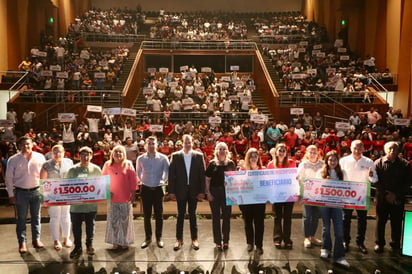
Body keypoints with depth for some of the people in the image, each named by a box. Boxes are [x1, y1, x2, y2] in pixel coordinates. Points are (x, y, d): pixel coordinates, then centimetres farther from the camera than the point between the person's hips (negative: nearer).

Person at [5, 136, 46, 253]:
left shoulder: (40, 157, -3)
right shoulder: (13, 160, -4)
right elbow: (9, 178, 0)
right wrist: (11, 194, -1)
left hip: (36, 191, 1)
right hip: (21, 192, -1)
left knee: (36, 216, 11)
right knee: (21, 218, 6)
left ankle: (36, 239, 24)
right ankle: (22, 243, 16)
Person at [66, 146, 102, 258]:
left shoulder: (96, 169, 1)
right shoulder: (73, 170, 0)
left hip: (91, 204, 0)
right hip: (76, 204, 0)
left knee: (90, 225, 11)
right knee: (76, 226, 8)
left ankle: (89, 245, 28)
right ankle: (77, 247, 23)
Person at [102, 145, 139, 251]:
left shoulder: (128, 164, 0)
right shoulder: (107, 164, 3)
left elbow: (133, 180, 0)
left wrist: (133, 193, -3)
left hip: (125, 197, -1)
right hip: (112, 197, 1)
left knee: (125, 220, 5)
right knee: (113, 220, 6)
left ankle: (125, 242, 18)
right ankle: (115, 242, 17)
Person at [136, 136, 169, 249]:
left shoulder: (163, 158, -8)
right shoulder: (140, 158, -3)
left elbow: (167, 171, 4)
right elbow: (138, 173, 12)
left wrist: (162, 181, 4)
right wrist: (142, 181, 8)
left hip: (158, 189, -1)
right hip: (146, 189, 1)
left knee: (159, 215, 6)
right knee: (147, 215, 8)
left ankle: (159, 238, 19)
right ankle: (148, 238, 21)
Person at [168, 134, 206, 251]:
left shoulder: (199, 156, -1)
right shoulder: (175, 156, -2)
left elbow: (202, 174, -1)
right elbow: (171, 174, -3)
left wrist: (202, 191, -5)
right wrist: (171, 191, -6)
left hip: (194, 190, 0)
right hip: (180, 190, 0)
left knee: (192, 214, 10)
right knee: (180, 215, 7)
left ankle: (194, 239, 21)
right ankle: (179, 239, 18)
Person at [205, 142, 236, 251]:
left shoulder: (231, 163, 4)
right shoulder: (212, 163, 1)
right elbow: (207, 179, 1)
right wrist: (208, 193, -6)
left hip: (227, 192, 1)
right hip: (214, 192, -1)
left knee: (226, 216, 6)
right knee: (216, 217, 5)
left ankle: (226, 240, 20)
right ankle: (217, 241, 17)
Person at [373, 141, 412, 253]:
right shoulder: (378, 163, -1)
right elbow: (376, 181, -3)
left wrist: (396, 194, -10)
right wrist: (386, 194, -11)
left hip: (398, 199, 0)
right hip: (382, 197, 0)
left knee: (397, 222, 7)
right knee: (381, 221, 7)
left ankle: (396, 244, 23)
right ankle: (379, 243, 21)